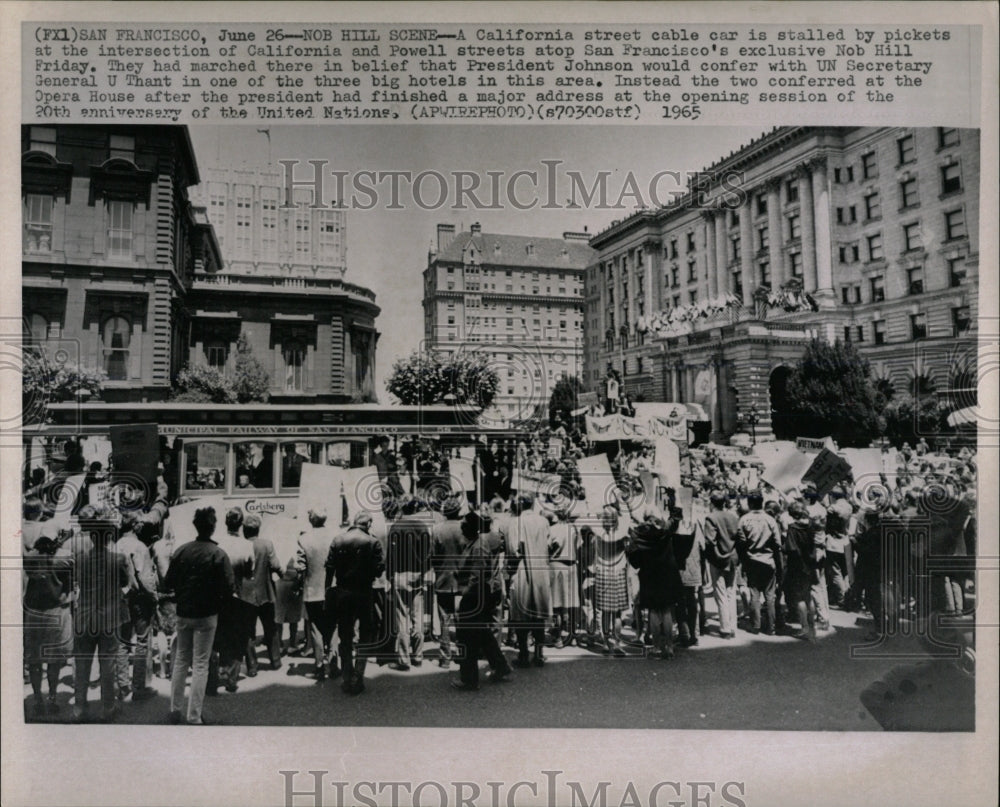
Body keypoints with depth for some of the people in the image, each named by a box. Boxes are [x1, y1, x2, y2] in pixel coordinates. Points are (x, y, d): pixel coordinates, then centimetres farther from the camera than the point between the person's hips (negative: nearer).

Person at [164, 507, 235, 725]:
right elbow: (229, 587, -18)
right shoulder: (218, 554, -15)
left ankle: (175, 710, 24)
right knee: (200, 664, 4)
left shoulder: (180, 551, -3)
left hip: (183, 613, 4)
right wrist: (218, 603, 0)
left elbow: (168, 583, 0)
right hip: (206, 615, -4)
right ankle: (194, 717, 6)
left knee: (180, 660, 18)